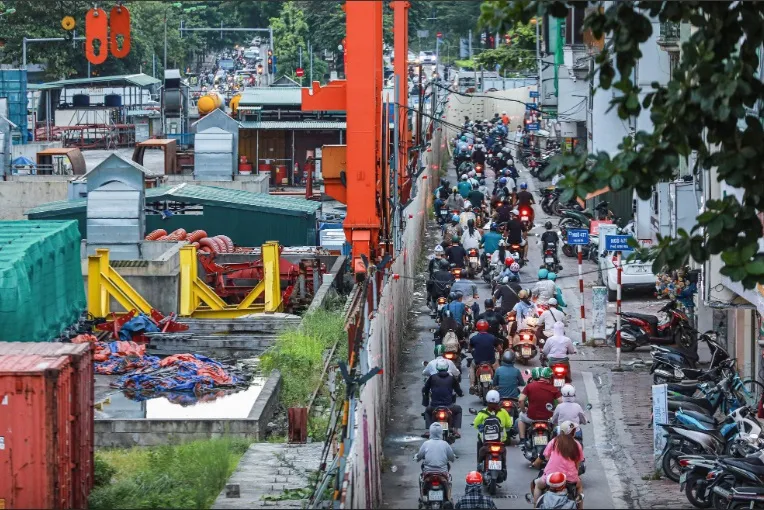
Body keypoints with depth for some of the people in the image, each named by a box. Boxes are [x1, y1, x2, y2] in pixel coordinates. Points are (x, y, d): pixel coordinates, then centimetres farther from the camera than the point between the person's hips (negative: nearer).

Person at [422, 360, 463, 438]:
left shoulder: (432, 378, 4)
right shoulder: (452, 378, 3)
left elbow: (425, 390, 13)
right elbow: (459, 391, 12)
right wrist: (461, 394, 38)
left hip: (434, 407, 1)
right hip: (448, 407, -1)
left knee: (427, 410, 34)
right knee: (458, 409, 29)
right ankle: (456, 430, 15)